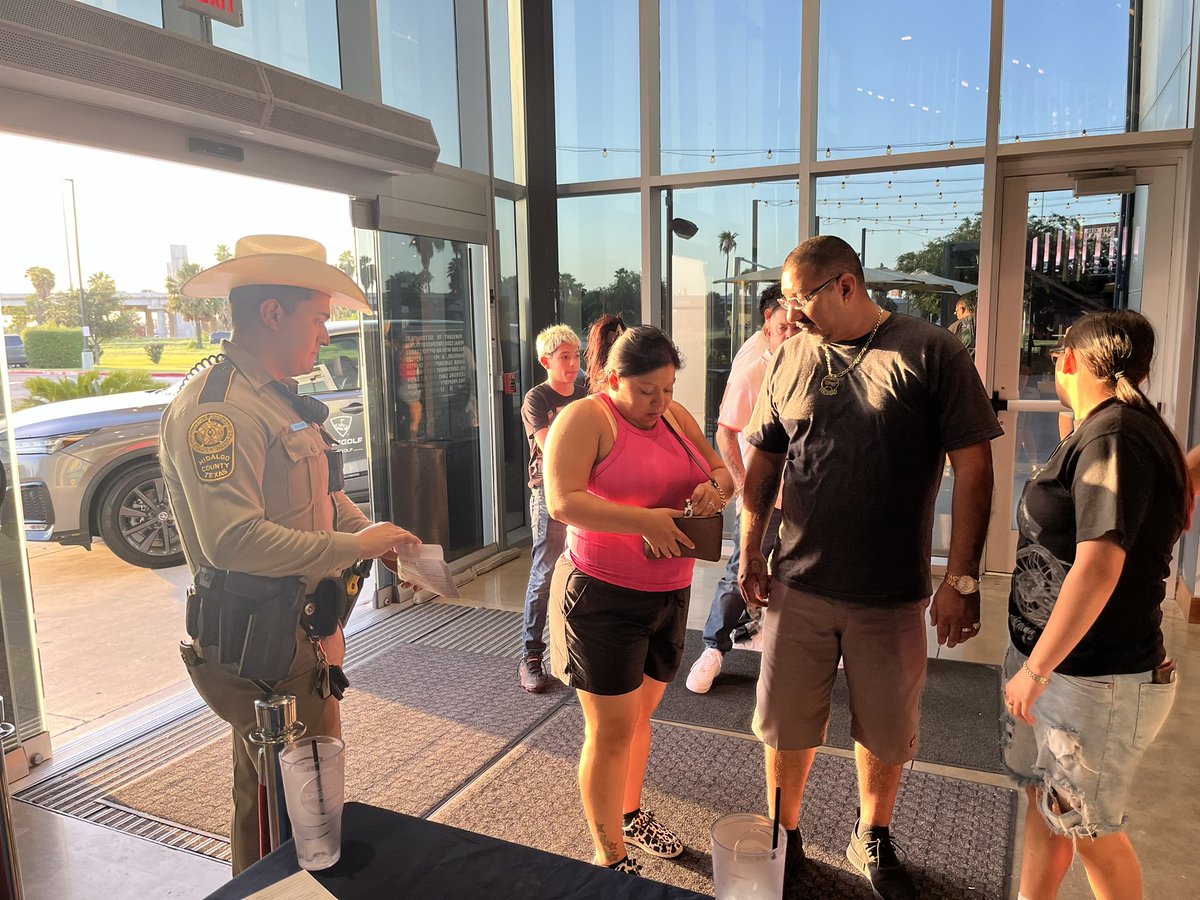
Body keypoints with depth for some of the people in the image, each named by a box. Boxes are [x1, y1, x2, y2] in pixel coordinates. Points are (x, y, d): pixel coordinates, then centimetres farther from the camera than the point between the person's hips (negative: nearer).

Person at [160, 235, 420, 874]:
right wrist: (354, 546, -22)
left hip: (305, 626, 10)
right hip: (257, 642, -10)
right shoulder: (216, 406, -20)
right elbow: (234, 538, -29)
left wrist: (388, 545, 4)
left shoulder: (281, 400, 13)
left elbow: (327, 498, 19)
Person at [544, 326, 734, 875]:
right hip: (602, 597, -6)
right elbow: (562, 502, -23)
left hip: (669, 593, 7)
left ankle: (629, 814, 42)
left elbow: (722, 473, 13)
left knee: (640, 714, 20)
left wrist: (714, 488, -11)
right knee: (611, 730, 2)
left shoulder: (675, 416, 9)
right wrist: (644, 521, -29)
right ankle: (610, 859, 19)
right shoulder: (585, 418, -12)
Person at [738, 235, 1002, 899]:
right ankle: (784, 838, 36)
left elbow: (973, 468, -8)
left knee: (886, 731, 16)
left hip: (893, 594, -2)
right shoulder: (790, 359, 2)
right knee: (786, 726, 13)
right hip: (797, 585, 2)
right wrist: (750, 553, 5)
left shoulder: (933, 354, -8)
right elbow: (761, 461, 8)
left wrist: (961, 578, -10)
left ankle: (872, 842, 41)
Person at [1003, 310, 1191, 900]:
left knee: (1090, 830, 9)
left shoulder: (1112, 436, -20)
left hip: (1093, 679, -9)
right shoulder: (1100, 432, 10)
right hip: (1052, 659, 9)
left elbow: (1098, 568, -26)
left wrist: (1036, 670, -20)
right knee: (1045, 801, 19)